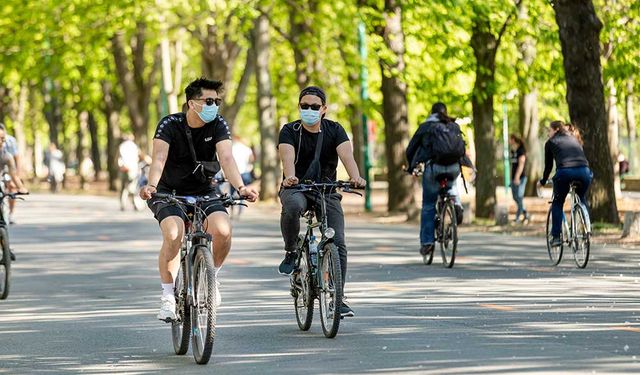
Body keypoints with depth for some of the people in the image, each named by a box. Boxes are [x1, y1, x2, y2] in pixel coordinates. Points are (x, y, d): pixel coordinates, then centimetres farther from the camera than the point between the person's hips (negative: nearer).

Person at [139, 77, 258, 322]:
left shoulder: (218, 125, -9)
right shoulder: (170, 125, -16)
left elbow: (226, 158, -24)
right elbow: (159, 158, -32)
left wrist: (240, 187, -43)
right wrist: (151, 185, -52)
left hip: (203, 192, 3)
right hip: (169, 192, -2)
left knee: (223, 230, -26)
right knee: (173, 235, -31)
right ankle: (168, 298, -16)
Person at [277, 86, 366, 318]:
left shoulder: (334, 130, 1)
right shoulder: (290, 131, -5)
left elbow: (347, 156, -17)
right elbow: (288, 157, -24)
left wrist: (355, 177, -39)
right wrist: (290, 177, -47)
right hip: (297, 188, -2)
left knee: (338, 243, -13)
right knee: (292, 206, -39)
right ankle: (290, 252, -13)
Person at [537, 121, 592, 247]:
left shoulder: (551, 142, 21)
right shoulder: (575, 140, 32)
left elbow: (548, 165, 24)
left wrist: (543, 181, 39)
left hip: (565, 172, -3)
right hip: (584, 172, 3)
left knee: (557, 203, 17)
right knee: (582, 200, 30)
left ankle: (556, 236, 11)